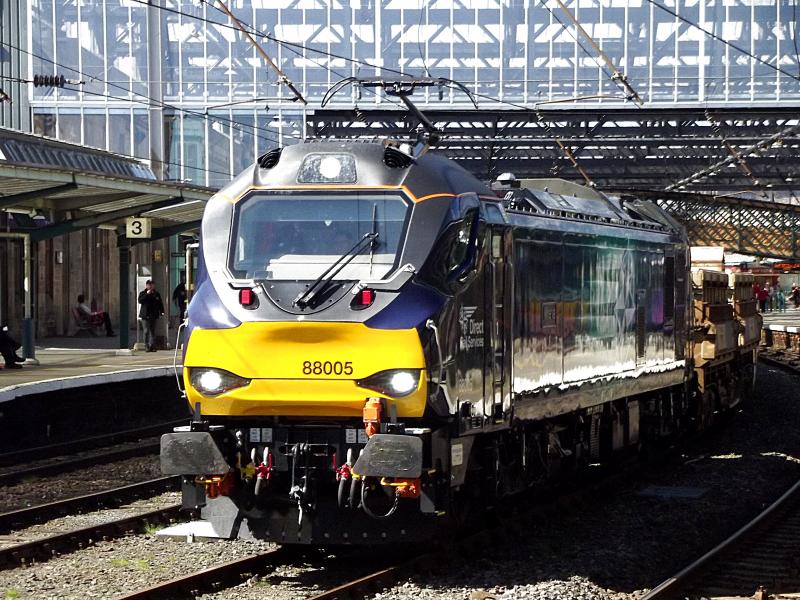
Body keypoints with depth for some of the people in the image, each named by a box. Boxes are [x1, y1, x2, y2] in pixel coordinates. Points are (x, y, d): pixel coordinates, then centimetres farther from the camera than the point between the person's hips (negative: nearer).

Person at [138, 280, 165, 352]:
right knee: (146, 331, -5)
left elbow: (160, 303, 14)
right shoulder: (143, 293, 4)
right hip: (145, 315, -2)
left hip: (153, 314, 2)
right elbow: (140, 301, -12)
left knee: (152, 331, 3)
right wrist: (147, 294, -17)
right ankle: (147, 346, -2)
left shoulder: (156, 294, 11)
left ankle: (152, 346, 3)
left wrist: (162, 311, 1)